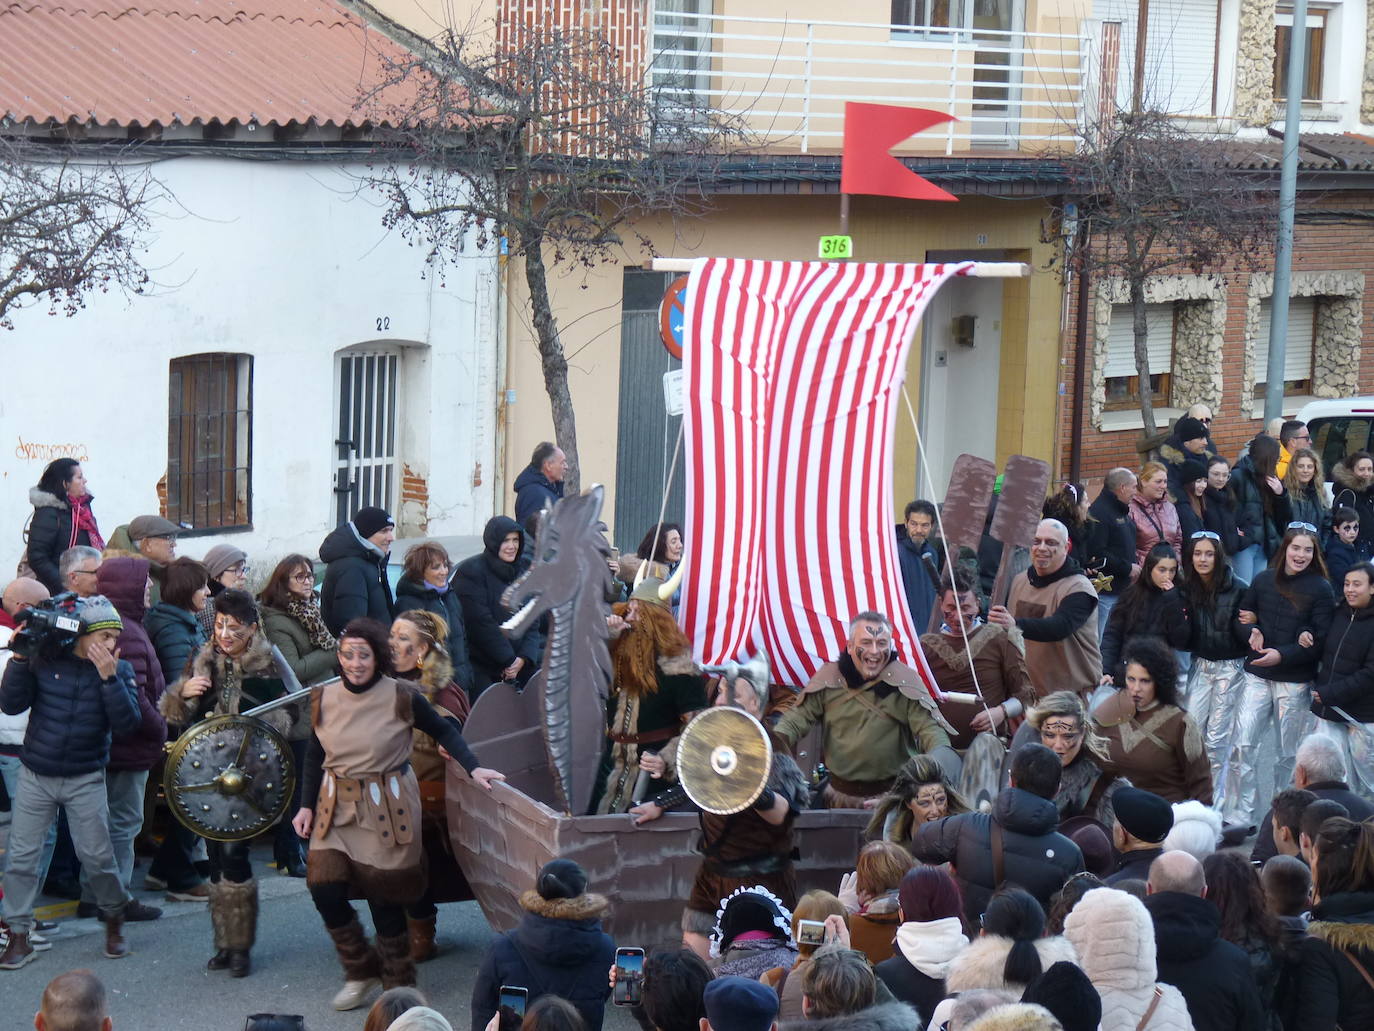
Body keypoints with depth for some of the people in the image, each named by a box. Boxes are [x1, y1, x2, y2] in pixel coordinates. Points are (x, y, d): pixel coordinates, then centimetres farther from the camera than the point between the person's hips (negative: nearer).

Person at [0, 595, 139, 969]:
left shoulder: (119, 670, -4)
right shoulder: (45, 660, -5)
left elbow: (127, 723, -16)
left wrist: (108, 677, -25)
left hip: (85, 780, 0)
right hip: (36, 775, 1)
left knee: (97, 856, 1)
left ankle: (114, 919, 26)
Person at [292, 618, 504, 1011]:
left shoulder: (400, 697, -9)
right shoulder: (324, 698, 0)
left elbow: (443, 731, 3)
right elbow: (314, 755, 11)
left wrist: (473, 768, -8)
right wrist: (306, 805, 5)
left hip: (386, 809, -3)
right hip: (337, 809, 3)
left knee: (384, 897, -1)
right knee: (324, 889, -7)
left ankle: (398, 984, 19)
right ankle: (361, 971, 16)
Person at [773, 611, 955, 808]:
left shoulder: (905, 680, -5)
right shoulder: (828, 677, 2)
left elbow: (928, 727, -11)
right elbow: (798, 718, 3)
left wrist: (942, 754, -33)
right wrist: (774, 740, -18)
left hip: (891, 794, -2)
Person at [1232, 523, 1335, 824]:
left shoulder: (1320, 589, -6)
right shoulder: (1263, 580, 4)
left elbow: (1321, 640, -9)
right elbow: (1243, 615, 17)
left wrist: (1282, 654, -19)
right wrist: (1252, 630, -6)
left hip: (1295, 682, -3)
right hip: (1258, 676, 3)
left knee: (1289, 754, 6)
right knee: (1243, 746, -3)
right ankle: (1242, 815, 5)